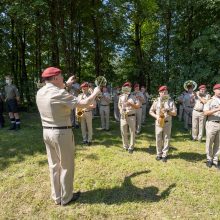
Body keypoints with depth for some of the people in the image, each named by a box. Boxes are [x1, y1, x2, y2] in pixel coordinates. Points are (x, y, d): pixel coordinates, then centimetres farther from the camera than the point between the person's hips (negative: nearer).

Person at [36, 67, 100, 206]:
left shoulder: (40, 92, 3)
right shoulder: (59, 94, -21)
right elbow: (84, 104, -22)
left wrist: (66, 85, 33)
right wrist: (95, 93, -5)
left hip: (47, 132, 8)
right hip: (62, 133, -8)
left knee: (54, 165, 19)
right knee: (66, 166, 10)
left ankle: (56, 197, 34)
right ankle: (66, 198, 26)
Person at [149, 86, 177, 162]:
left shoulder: (171, 101, 1)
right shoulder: (156, 101, 3)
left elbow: (175, 113, -3)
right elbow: (151, 111, 6)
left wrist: (167, 111, -20)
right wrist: (156, 116, -11)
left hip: (167, 123, 0)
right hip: (158, 123, 1)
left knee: (166, 139, 5)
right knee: (158, 139, 6)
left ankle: (164, 155, 17)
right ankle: (159, 154, 21)